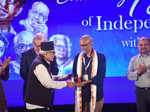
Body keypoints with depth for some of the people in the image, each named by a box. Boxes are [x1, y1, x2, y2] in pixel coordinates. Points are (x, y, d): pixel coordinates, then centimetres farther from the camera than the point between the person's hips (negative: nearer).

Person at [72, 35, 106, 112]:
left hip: (95, 94, -2)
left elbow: (101, 76, -7)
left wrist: (89, 79, -21)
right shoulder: (78, 57, 10)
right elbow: (74, 73, 10)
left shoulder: (100, 57, -1)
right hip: (81, 94, 3)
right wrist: (77, 79, -13)